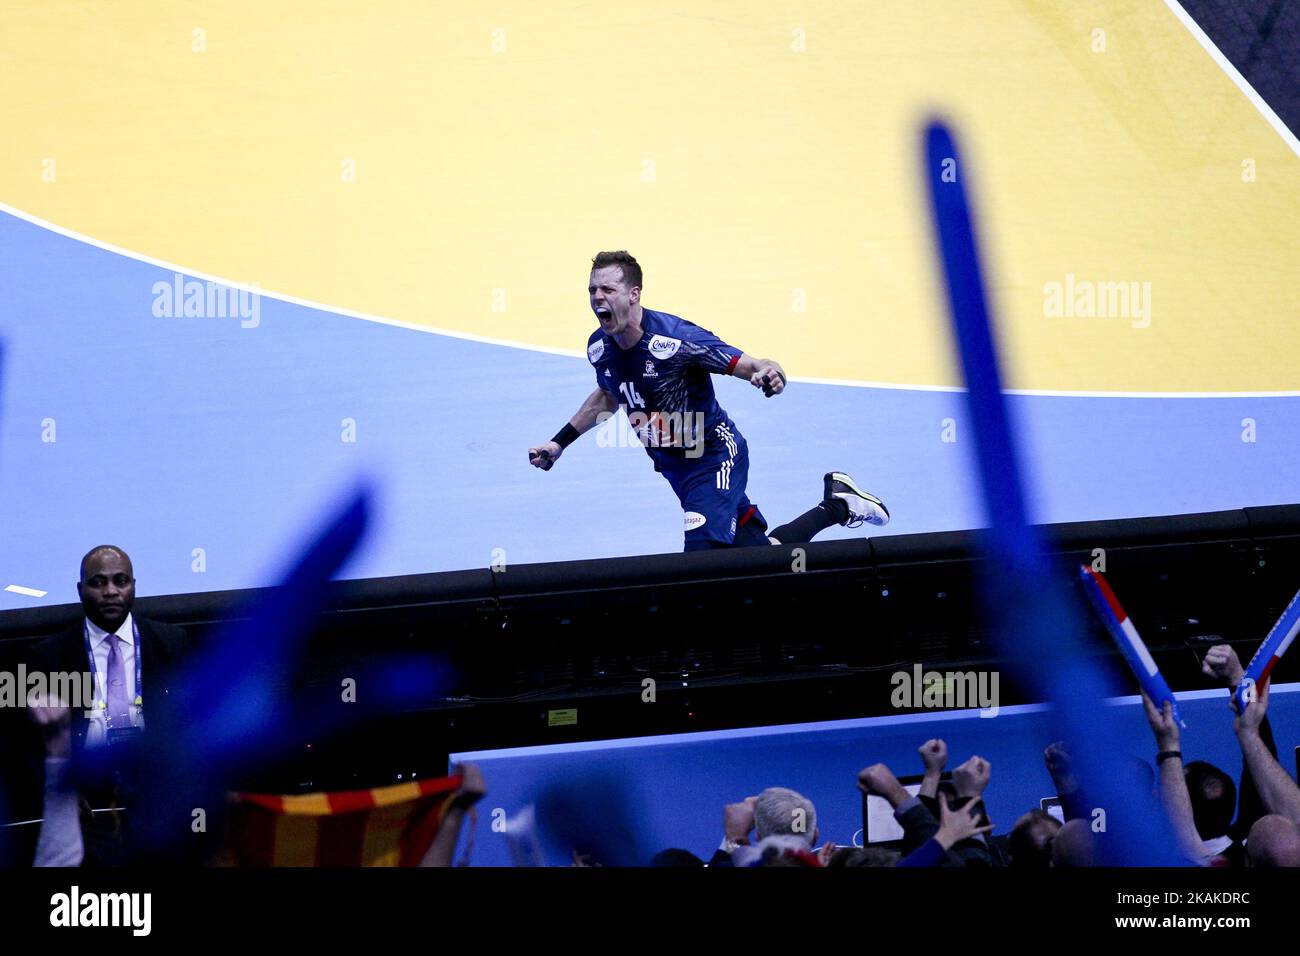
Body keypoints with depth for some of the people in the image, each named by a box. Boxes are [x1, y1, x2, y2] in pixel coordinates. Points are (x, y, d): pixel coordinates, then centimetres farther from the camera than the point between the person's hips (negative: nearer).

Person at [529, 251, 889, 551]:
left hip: (714, 458, -7)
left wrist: (768, 374, -50)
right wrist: (559, 443, 19)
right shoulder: (599, 348, -7)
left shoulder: (674, 337, -27)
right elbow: (606, 396, 17)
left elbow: (748, 365, -26)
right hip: (673, 467, 7)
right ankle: (836, 506, 32)